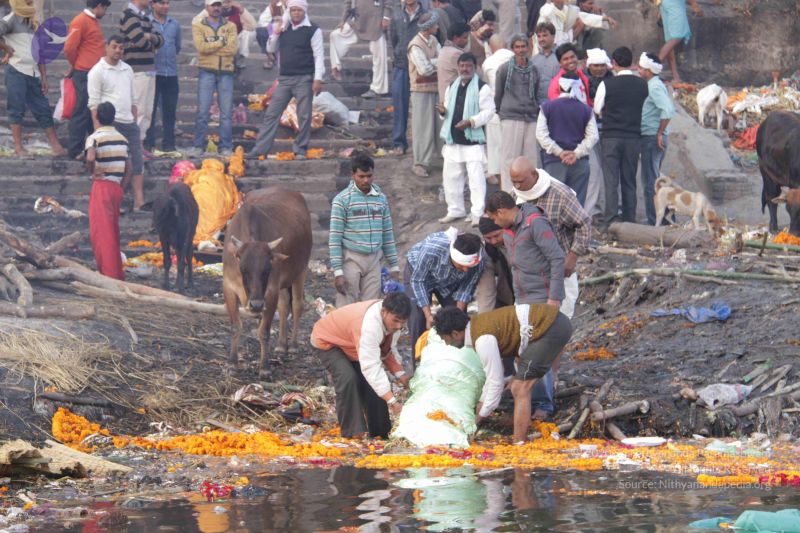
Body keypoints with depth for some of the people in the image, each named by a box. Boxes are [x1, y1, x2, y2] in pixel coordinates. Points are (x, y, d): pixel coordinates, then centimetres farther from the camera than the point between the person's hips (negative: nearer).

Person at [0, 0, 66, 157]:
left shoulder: (34, 24, 18)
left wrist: (44, 77, 14)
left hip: (33, 73, 7)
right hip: (16, 72, -7)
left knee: (43, 109, 4)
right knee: (17, 109, -4)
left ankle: (56, 146, 4)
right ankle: (18, 147, -1)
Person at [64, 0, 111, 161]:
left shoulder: (94, 21, 16)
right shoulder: (80, 22, -13)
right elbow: (69, 48, -16)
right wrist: (76, 65, 0)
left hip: (96, 74, 9)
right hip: (84, 75, -9)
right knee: (82, 112, -5)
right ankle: (75, 151, -1)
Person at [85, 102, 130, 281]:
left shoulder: (95, 137, -9)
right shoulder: (122, 139, 11)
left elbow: (90, 157, -29)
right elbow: (128, 168, 11)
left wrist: (91, 171, -10)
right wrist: (121, 188, 15)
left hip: (101, 186, -6)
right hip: (117, 187, 6)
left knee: (101, 232, -3)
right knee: (113, 233, 16)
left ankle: (109, 274, -7)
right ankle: (118, 274, 21)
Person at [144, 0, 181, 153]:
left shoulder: (174, 24, 12)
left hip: (171, 73, 4)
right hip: (153, 72, -4)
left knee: (170, 110, 7)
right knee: (150, 110, -3)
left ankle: (168, 144, 12)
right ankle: (148, 144, 0)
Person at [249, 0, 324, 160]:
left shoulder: (313, 30, -3)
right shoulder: (284, 29, 13)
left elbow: (319, 55, -7)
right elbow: (271, 49, 17)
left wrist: (318, 79, -16)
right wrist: (276, 34, -1)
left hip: (304, 79, -5)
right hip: (284, 79, 5)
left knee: (304, 116, -2)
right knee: (271, 114, 1)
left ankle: (300, 151, 7)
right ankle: (259, 150, 0)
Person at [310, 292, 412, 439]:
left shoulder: (393, 318, -16)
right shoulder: (369, 325, -45)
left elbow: (389, 349, 2)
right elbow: (371, 366, -48)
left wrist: (399, 373, -16)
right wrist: (391, 400, -51)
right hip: (328, 341, -8)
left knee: (373, 381, -3)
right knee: (348, 378, -30)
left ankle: (379, 432, 6)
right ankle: (352, 432, -24)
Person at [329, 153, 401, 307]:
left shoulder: (381, 199, 9)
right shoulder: (342, 200, -5)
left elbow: (387, 234, 15)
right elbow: (335, 238, -7)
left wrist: (394, 266, 12)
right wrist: (338, 272, -12)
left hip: (374, 260, 4)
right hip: (351, 259, -4)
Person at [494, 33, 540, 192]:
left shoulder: (533, 69, 12)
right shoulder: (505, 69, 0)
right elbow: (498, 93, 8)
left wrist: (536, 109, 13)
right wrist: (500, 111, 13)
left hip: (531, 118, 4)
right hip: (511, 118, -4)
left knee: (531, 157, 4)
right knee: (510, 157, -6)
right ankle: (507, 192, -5)